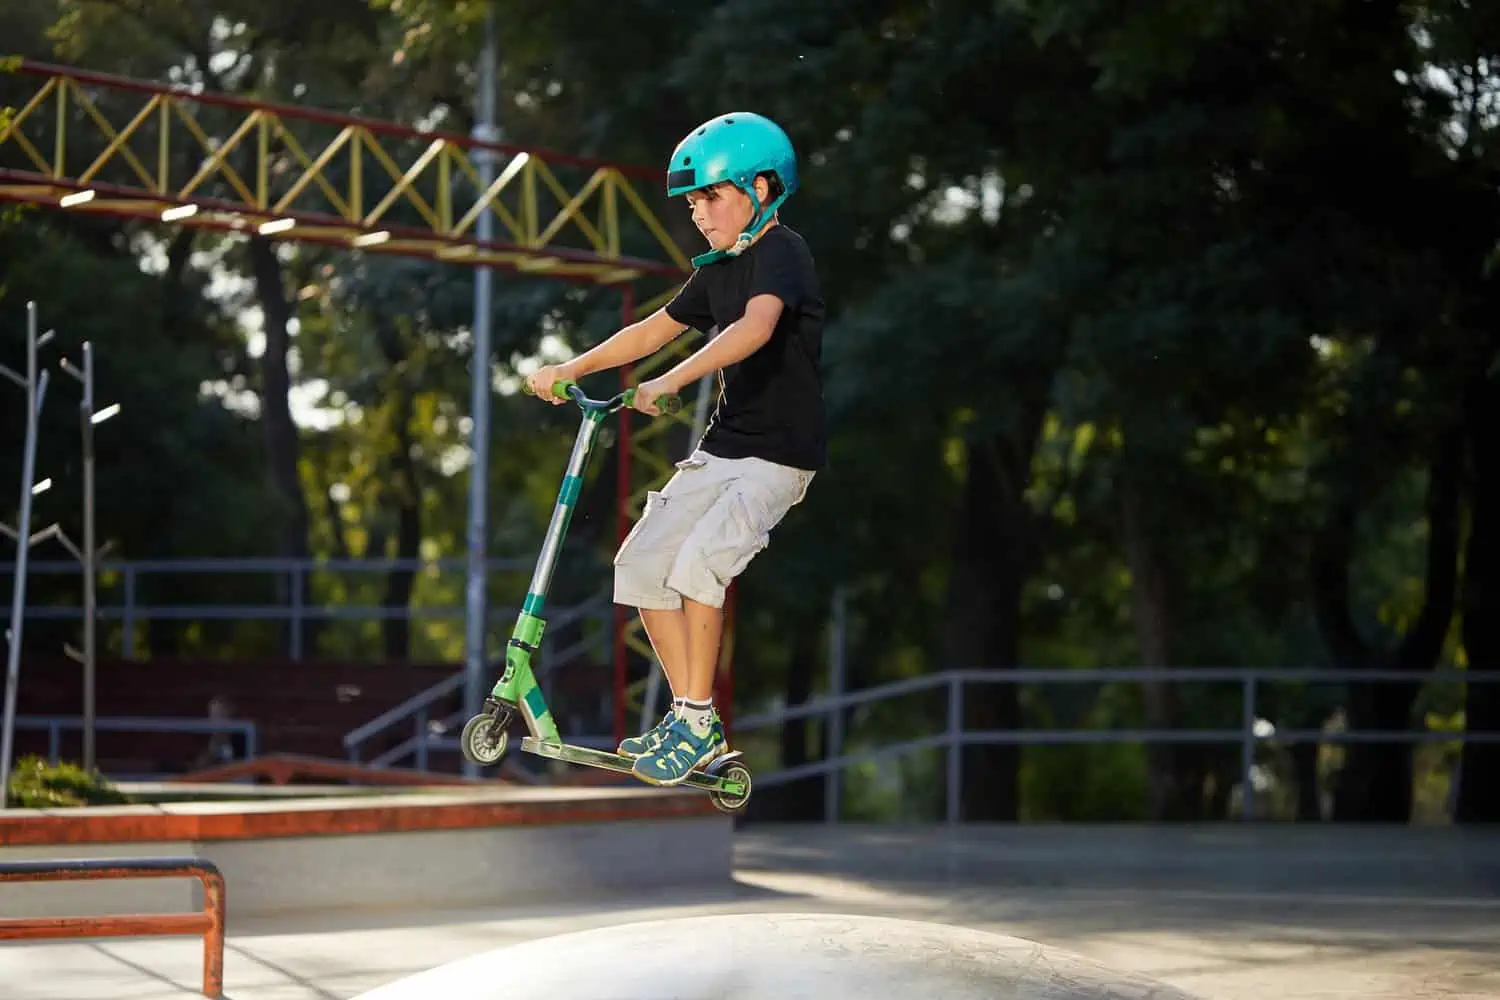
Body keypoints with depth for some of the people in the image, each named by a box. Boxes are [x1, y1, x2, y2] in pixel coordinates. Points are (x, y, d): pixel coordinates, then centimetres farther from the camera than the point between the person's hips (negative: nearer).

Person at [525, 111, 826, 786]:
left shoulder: (781, 252, -14)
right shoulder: (719, 269, 14)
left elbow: (755, 329, -32)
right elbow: (655, 329, 23)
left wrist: (671, 382, -39)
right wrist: (569, 370, 18)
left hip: (779, 457, -9)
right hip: (721, 449, 9)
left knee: (698, 564, -25)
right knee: (640, 563, -2)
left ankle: (698, 721, -13)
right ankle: (690, 717, 5)